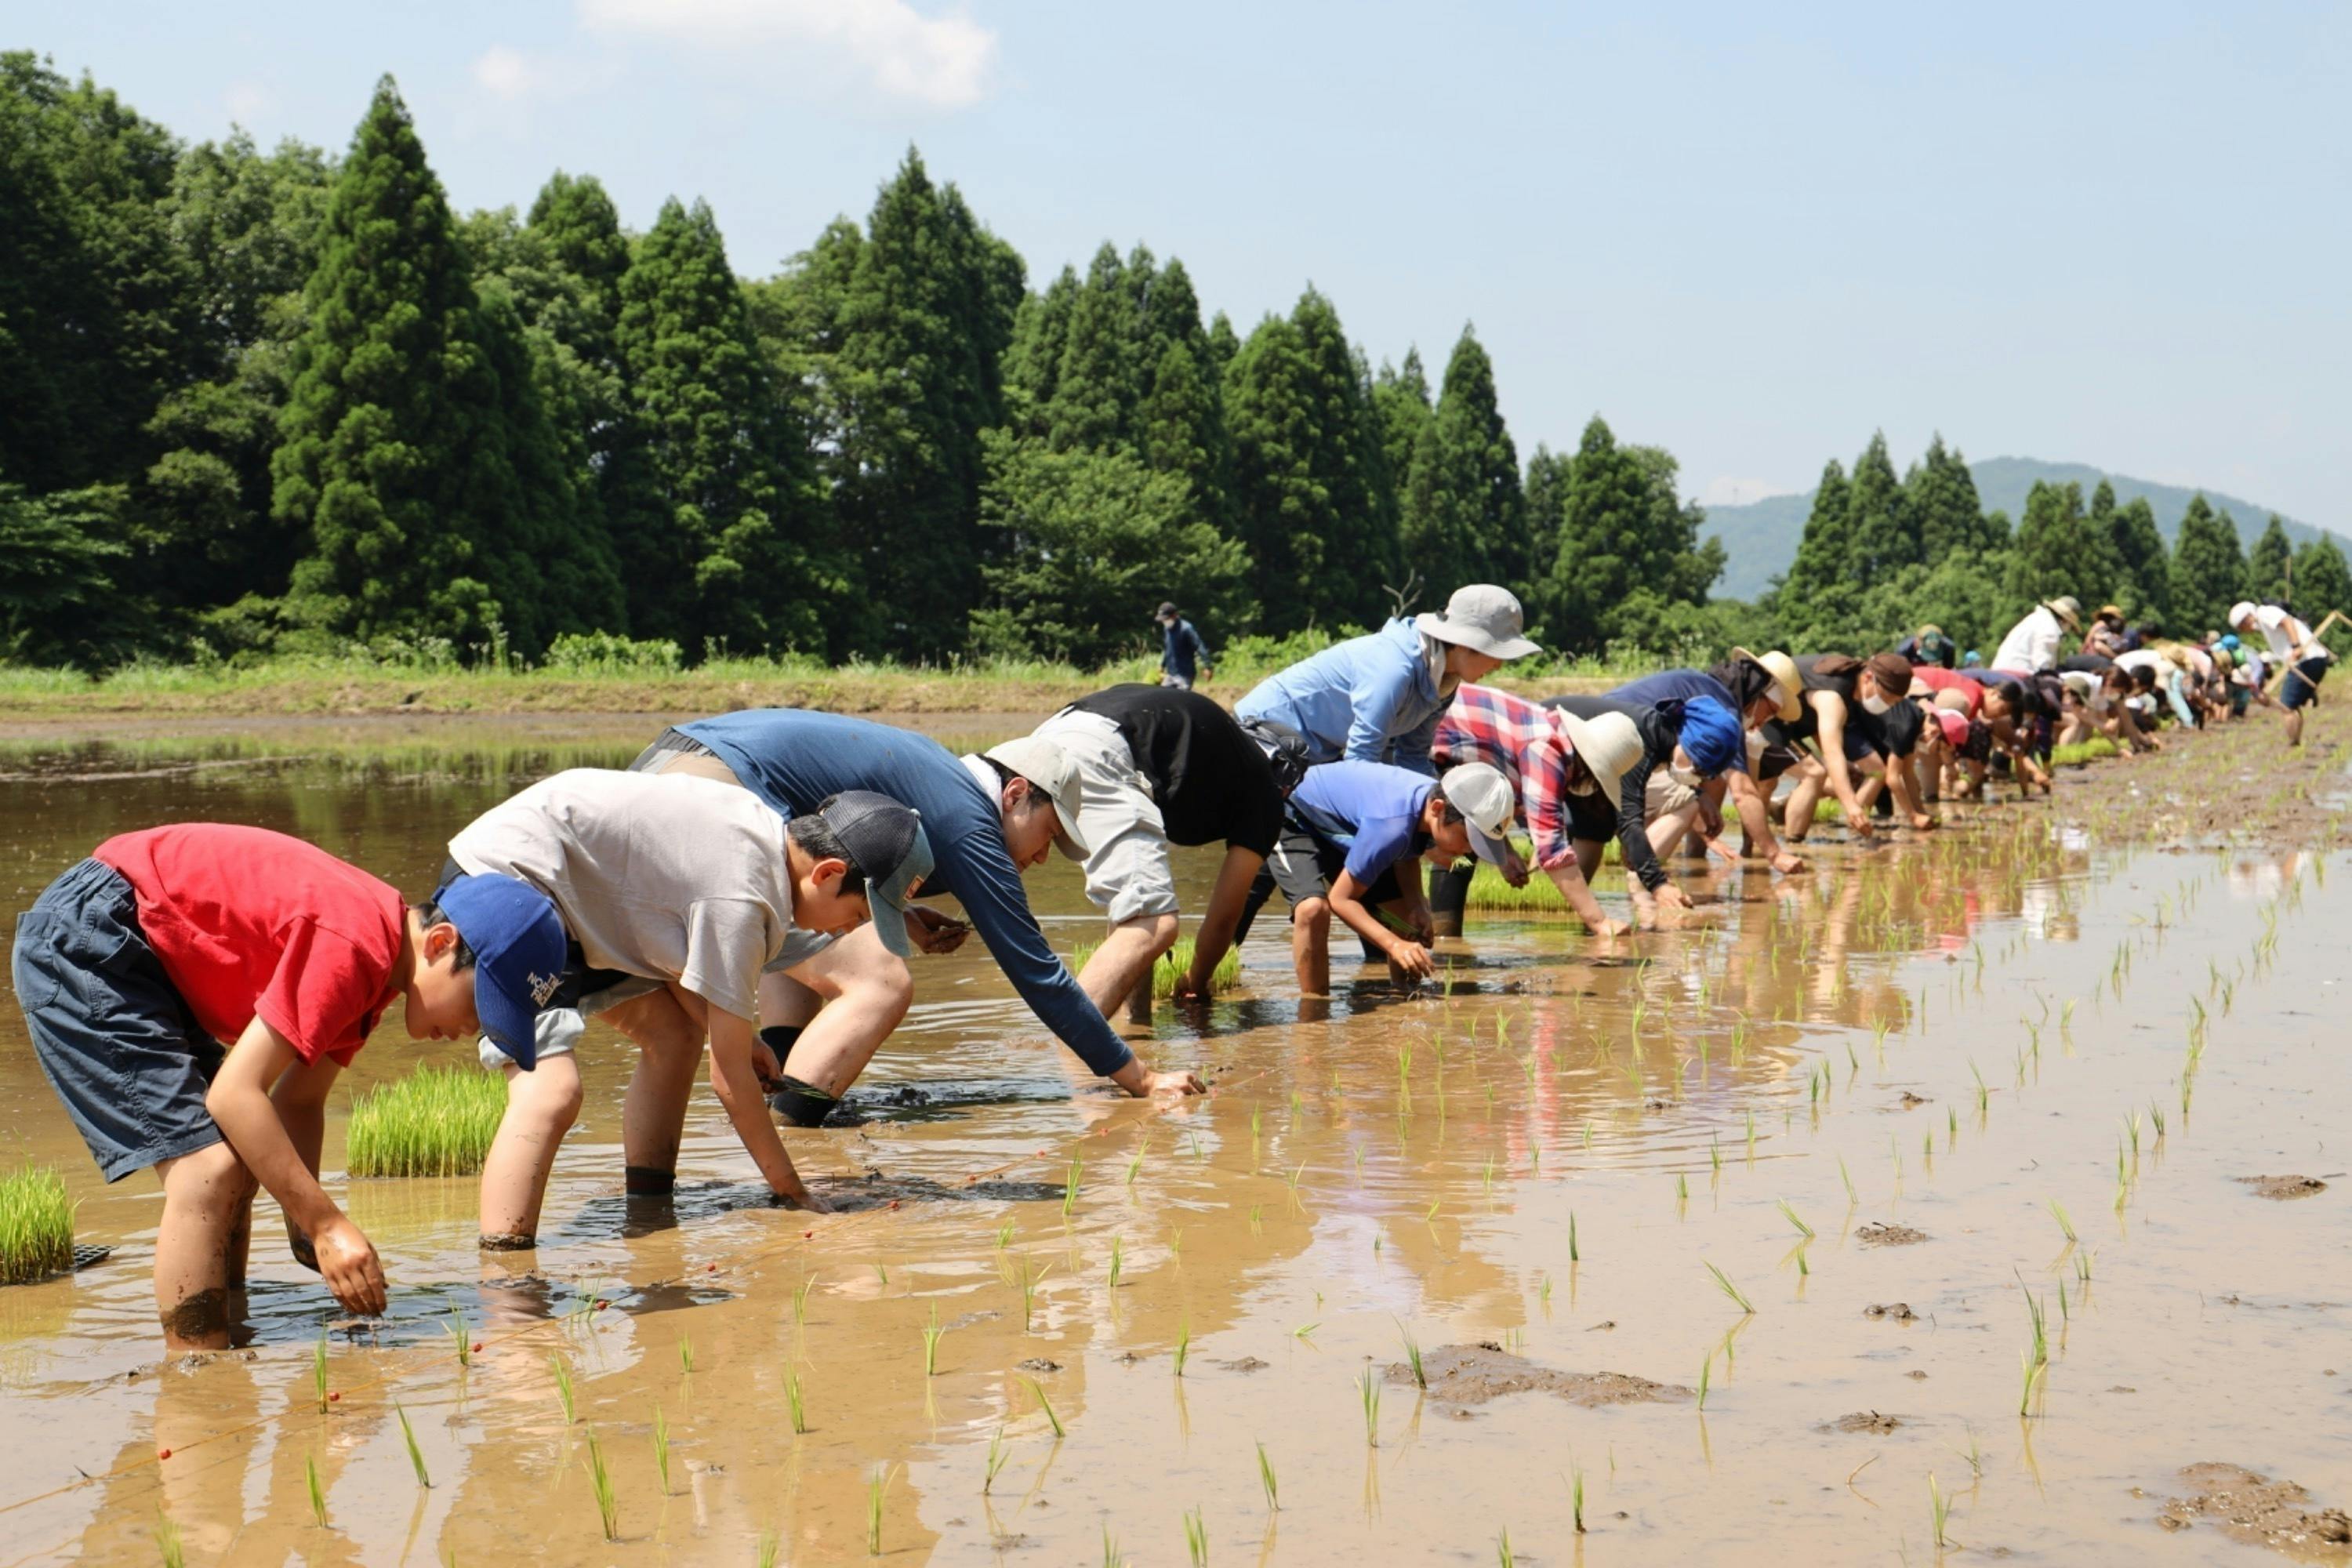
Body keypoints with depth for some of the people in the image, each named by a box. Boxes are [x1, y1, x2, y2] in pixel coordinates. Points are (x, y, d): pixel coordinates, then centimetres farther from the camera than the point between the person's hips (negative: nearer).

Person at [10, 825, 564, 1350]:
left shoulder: (373, 965, 5)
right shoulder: (353, 946, -25)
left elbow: (298, 1100, 11)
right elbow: (236, 1093, -26)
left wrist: (307, 1230, 0)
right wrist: (327, 1224, -23)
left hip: (145, 955, 11)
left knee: (240, 1166, 11)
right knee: (208, 1169, -16)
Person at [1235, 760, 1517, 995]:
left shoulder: (1437, 799, -18)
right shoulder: (1392, 825, -42)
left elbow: (1408, 855, 5)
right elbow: (1341, 899, -32)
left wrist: (1415, 903, -13)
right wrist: (1394, 944, -42)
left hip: (1338, 830, 9)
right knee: (1313, 907, -32)